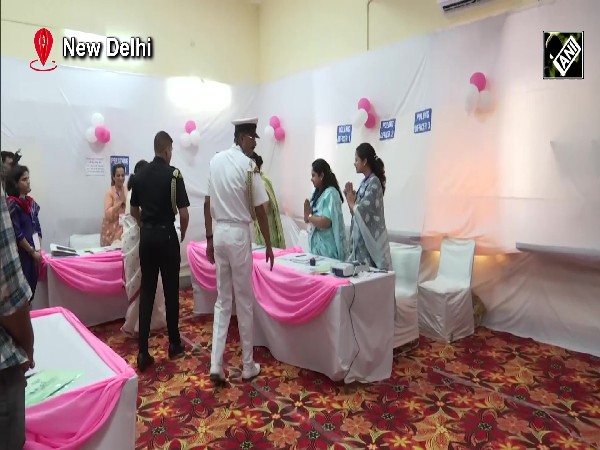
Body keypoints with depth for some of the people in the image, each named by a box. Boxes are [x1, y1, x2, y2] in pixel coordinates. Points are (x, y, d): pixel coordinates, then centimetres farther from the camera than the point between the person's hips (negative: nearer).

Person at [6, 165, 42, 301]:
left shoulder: (31, 202, 10)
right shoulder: (12, 204, -11)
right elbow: (17, 234, -14)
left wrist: (39, 249, 4)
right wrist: (33, 251, -10)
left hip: (33, 252, 7)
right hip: (21, 253, -7)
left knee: (33, 283, 11)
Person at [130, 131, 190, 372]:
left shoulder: (140, 175, 7)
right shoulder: (173, 174, -10)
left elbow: (134, 211, 13)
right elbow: (183, 213, -13)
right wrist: (183, 233, 6)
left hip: (146, 236, 5)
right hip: (166, 235, -4)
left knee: (146, 291, 5)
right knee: (171, 291, 7)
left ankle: (143, 352, 4)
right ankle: (174, 343, 20)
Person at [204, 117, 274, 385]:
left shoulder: (215, 160, 7)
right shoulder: (248, 166, -11)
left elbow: (207, 204, 9)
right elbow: (260, 210, -10)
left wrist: (209, 238, 16)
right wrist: (268, 245, -1)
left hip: (219, 233, 6)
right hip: (239, 234, -5)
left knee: (222, 300, 12)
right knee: (244, 301, 5)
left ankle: (216, 365, 10)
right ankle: (248, 366, 18)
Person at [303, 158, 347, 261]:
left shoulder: (331, 193, -16)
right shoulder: (317, 192, 9)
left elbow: (325, 222, -24)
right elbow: (307, 219, 11)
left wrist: (309, 216, -9)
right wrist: (307, 213, -10)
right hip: (316, 244, 8)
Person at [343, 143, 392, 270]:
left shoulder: (374, 182, -14)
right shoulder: (364, 182, 12)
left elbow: (361, 212, -18)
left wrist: (351, 201, -1)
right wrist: (350, 197, 2)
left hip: (369, 239, -8)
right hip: (360, 238, 8)